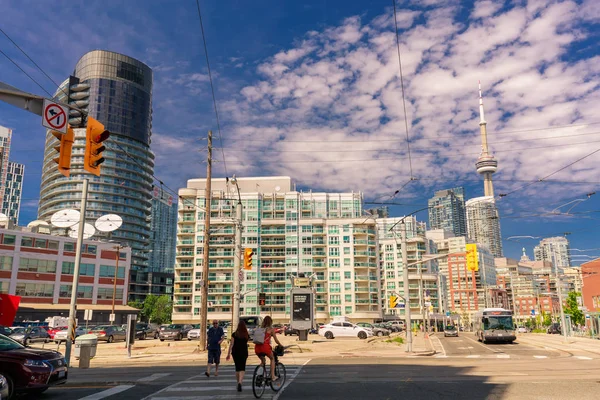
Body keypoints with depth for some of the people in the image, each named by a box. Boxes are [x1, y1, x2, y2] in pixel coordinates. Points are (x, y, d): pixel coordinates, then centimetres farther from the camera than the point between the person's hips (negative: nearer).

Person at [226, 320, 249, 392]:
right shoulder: (246, 335, -1)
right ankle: (240, 382, -23)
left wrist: (228, 354, -5)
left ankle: (238, 383, 24)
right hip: (244, 353, 0)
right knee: (242, 368, -2)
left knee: (237, 368, 15)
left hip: (235, 352, 1)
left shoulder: (234, 334, -5)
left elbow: (231, 344, -8)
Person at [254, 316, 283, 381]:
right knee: (272, 359, 22)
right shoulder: (271, 329, 6)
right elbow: (276, 340, 10)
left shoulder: (260, 329, 18)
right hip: (265, 346, -4)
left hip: (257, 347, 4)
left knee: (262, 361, 28)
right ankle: (273, 376, 14)